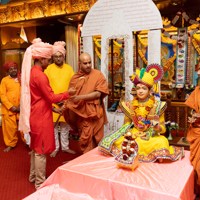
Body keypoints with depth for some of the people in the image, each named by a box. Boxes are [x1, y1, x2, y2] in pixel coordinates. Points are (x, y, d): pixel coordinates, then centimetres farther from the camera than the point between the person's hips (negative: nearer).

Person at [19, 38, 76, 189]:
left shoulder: (31, 72, 10)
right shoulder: (40, 75, -20)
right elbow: (51, 97, -17)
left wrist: (52, 108, 17)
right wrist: (68, 93, -5)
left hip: (35, 115, 10)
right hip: (41, 117, -10)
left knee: (35, 147, 20)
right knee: (41, 150, 2)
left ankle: (33, 176, 35)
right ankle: (40, 183, 15)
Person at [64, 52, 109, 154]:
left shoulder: (98, 75, -3)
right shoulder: (75, 77, 7)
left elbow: (98, 93, -11)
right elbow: (71, 95, 11)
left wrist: (80, 97, -16)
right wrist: (66, 105, -8)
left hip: (93, 112, -3)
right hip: (80, 112, 3)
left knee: (90, 140, 2)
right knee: (84, 139, 13)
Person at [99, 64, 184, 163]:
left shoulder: (157, 106, -4)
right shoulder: (130, 105, 2)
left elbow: (163, 129, -1)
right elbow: (126, 124, 7)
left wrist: (157, 126, -25)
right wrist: (132, 133, -14)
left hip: (151, 137, -1)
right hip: (133, 136, 2)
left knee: (162, 142, -34)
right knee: (117, 141, -25)